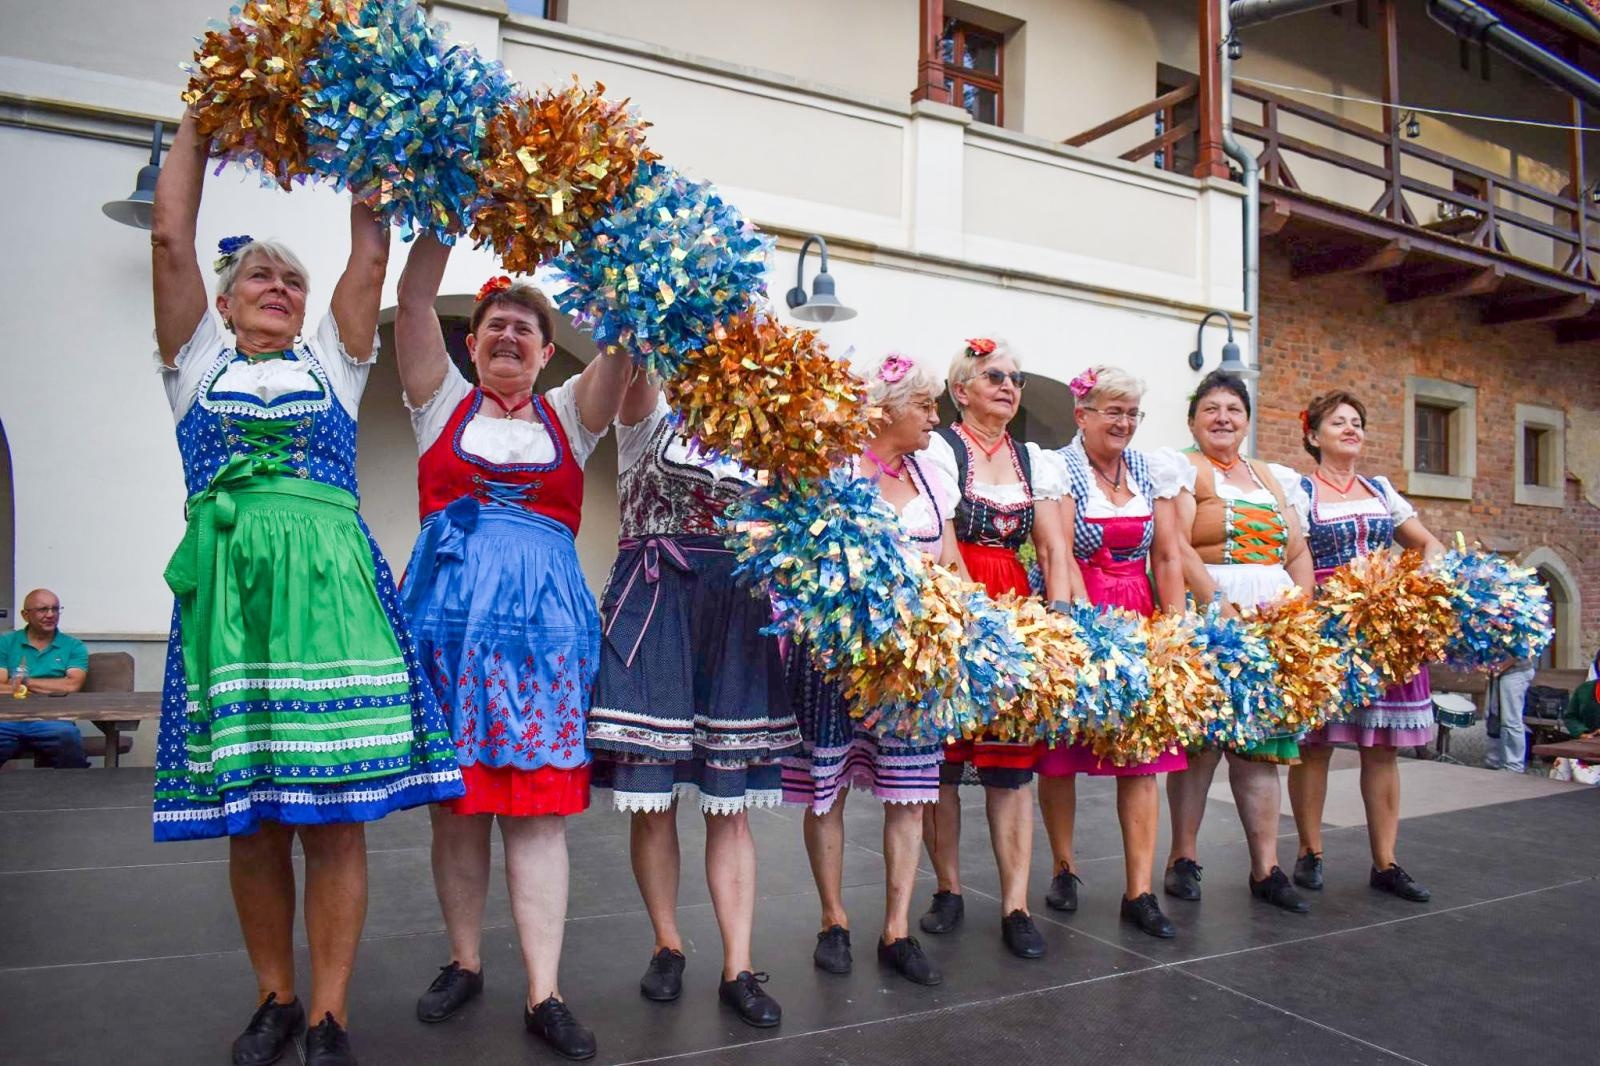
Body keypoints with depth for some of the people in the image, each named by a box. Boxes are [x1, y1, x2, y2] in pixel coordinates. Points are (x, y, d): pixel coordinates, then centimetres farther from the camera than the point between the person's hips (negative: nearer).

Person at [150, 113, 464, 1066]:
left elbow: (372, 255, 12)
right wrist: (198, 124, 15)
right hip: (228, 586, 1)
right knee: (248, 816, 4)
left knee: (334, 815, -4)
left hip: (329, 583, 0)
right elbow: (171, 239, 10)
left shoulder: (330, 362, 19)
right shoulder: (198, 361, 18)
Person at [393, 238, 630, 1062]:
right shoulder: (444, 403, 13)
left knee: (538, 803, -2)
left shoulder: (569, 415, 14)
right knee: (455, 794, 6)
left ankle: (544, 995, 4)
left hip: (544, 612, 0)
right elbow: (414, 299, 3)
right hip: (450, 602, 0)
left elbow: (624, 339, 2)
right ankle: (464, 962, 25)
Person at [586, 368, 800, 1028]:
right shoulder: (649, 423, 9)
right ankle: (667, 946, 21)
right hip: (653, 606, -2)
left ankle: (738, 968, 9)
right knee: (652, 800, 1)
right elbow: (636, 369, -13)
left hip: (735, 610, 2)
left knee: (730, 806, 2)